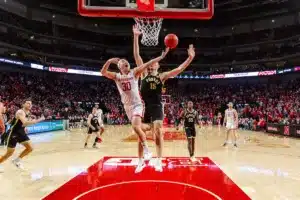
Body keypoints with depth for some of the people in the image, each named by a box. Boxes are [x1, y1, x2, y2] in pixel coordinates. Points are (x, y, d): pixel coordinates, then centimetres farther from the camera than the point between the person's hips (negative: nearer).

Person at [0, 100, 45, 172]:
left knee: (30, 148, 1)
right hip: (14, 133, -8)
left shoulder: (28, 112, 4)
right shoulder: (20, 112, -24)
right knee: (9, 153, 0)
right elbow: (25, 123, -41)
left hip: (21, 132, 8)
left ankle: (17, 160, 19)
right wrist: (38, 120, -42)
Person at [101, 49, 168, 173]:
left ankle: (146, 150, -9)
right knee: (138, 130, 11)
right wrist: (109, 61, -21)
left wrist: (161, 57, -20)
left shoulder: (134, 72, -2)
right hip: (127, 107, 4)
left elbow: (147, 64, -12)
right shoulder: (116, 76, 5)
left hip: (137, 105, -4)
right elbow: (103, 72, -7)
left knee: (136, 127, -28)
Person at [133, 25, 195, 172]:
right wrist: (135, 36, -2)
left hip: (157, 107, -1)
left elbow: (179, 69, -1)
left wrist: (190, 58, -12)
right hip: (144, 107, 1)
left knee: (158, 132, -7)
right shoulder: (144, 73, 9)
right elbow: (136, 55, 3)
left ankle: (159, 161, 5)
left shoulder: (162, 76, 8)